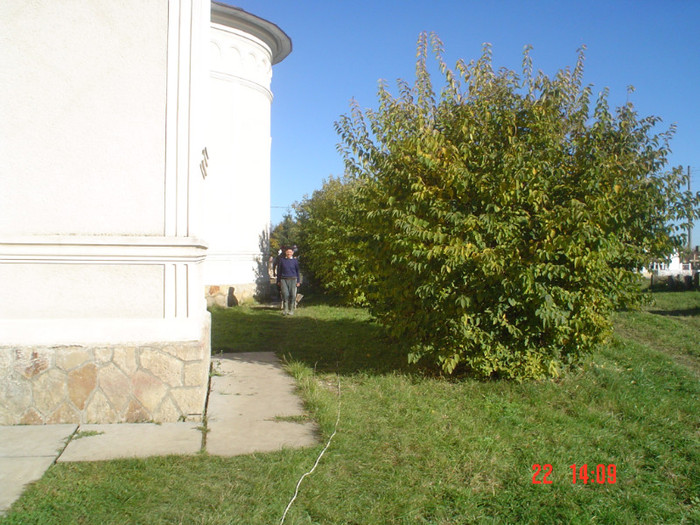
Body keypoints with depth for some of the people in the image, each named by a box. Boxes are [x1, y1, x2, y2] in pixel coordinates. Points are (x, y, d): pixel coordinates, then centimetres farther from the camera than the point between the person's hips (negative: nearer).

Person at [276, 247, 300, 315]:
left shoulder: (295, 261, 8)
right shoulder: (282, 260, 8)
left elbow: (297, 271, 12)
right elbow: (279, 271, 13)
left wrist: (298, 281, 8)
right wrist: (278, 281, 10)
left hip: (292, 279, 0)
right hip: (284, 279, 0)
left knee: (292, 295, -2)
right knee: (285, 294, -10)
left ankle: (291, 310, 8)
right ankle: (285, 310, -4)